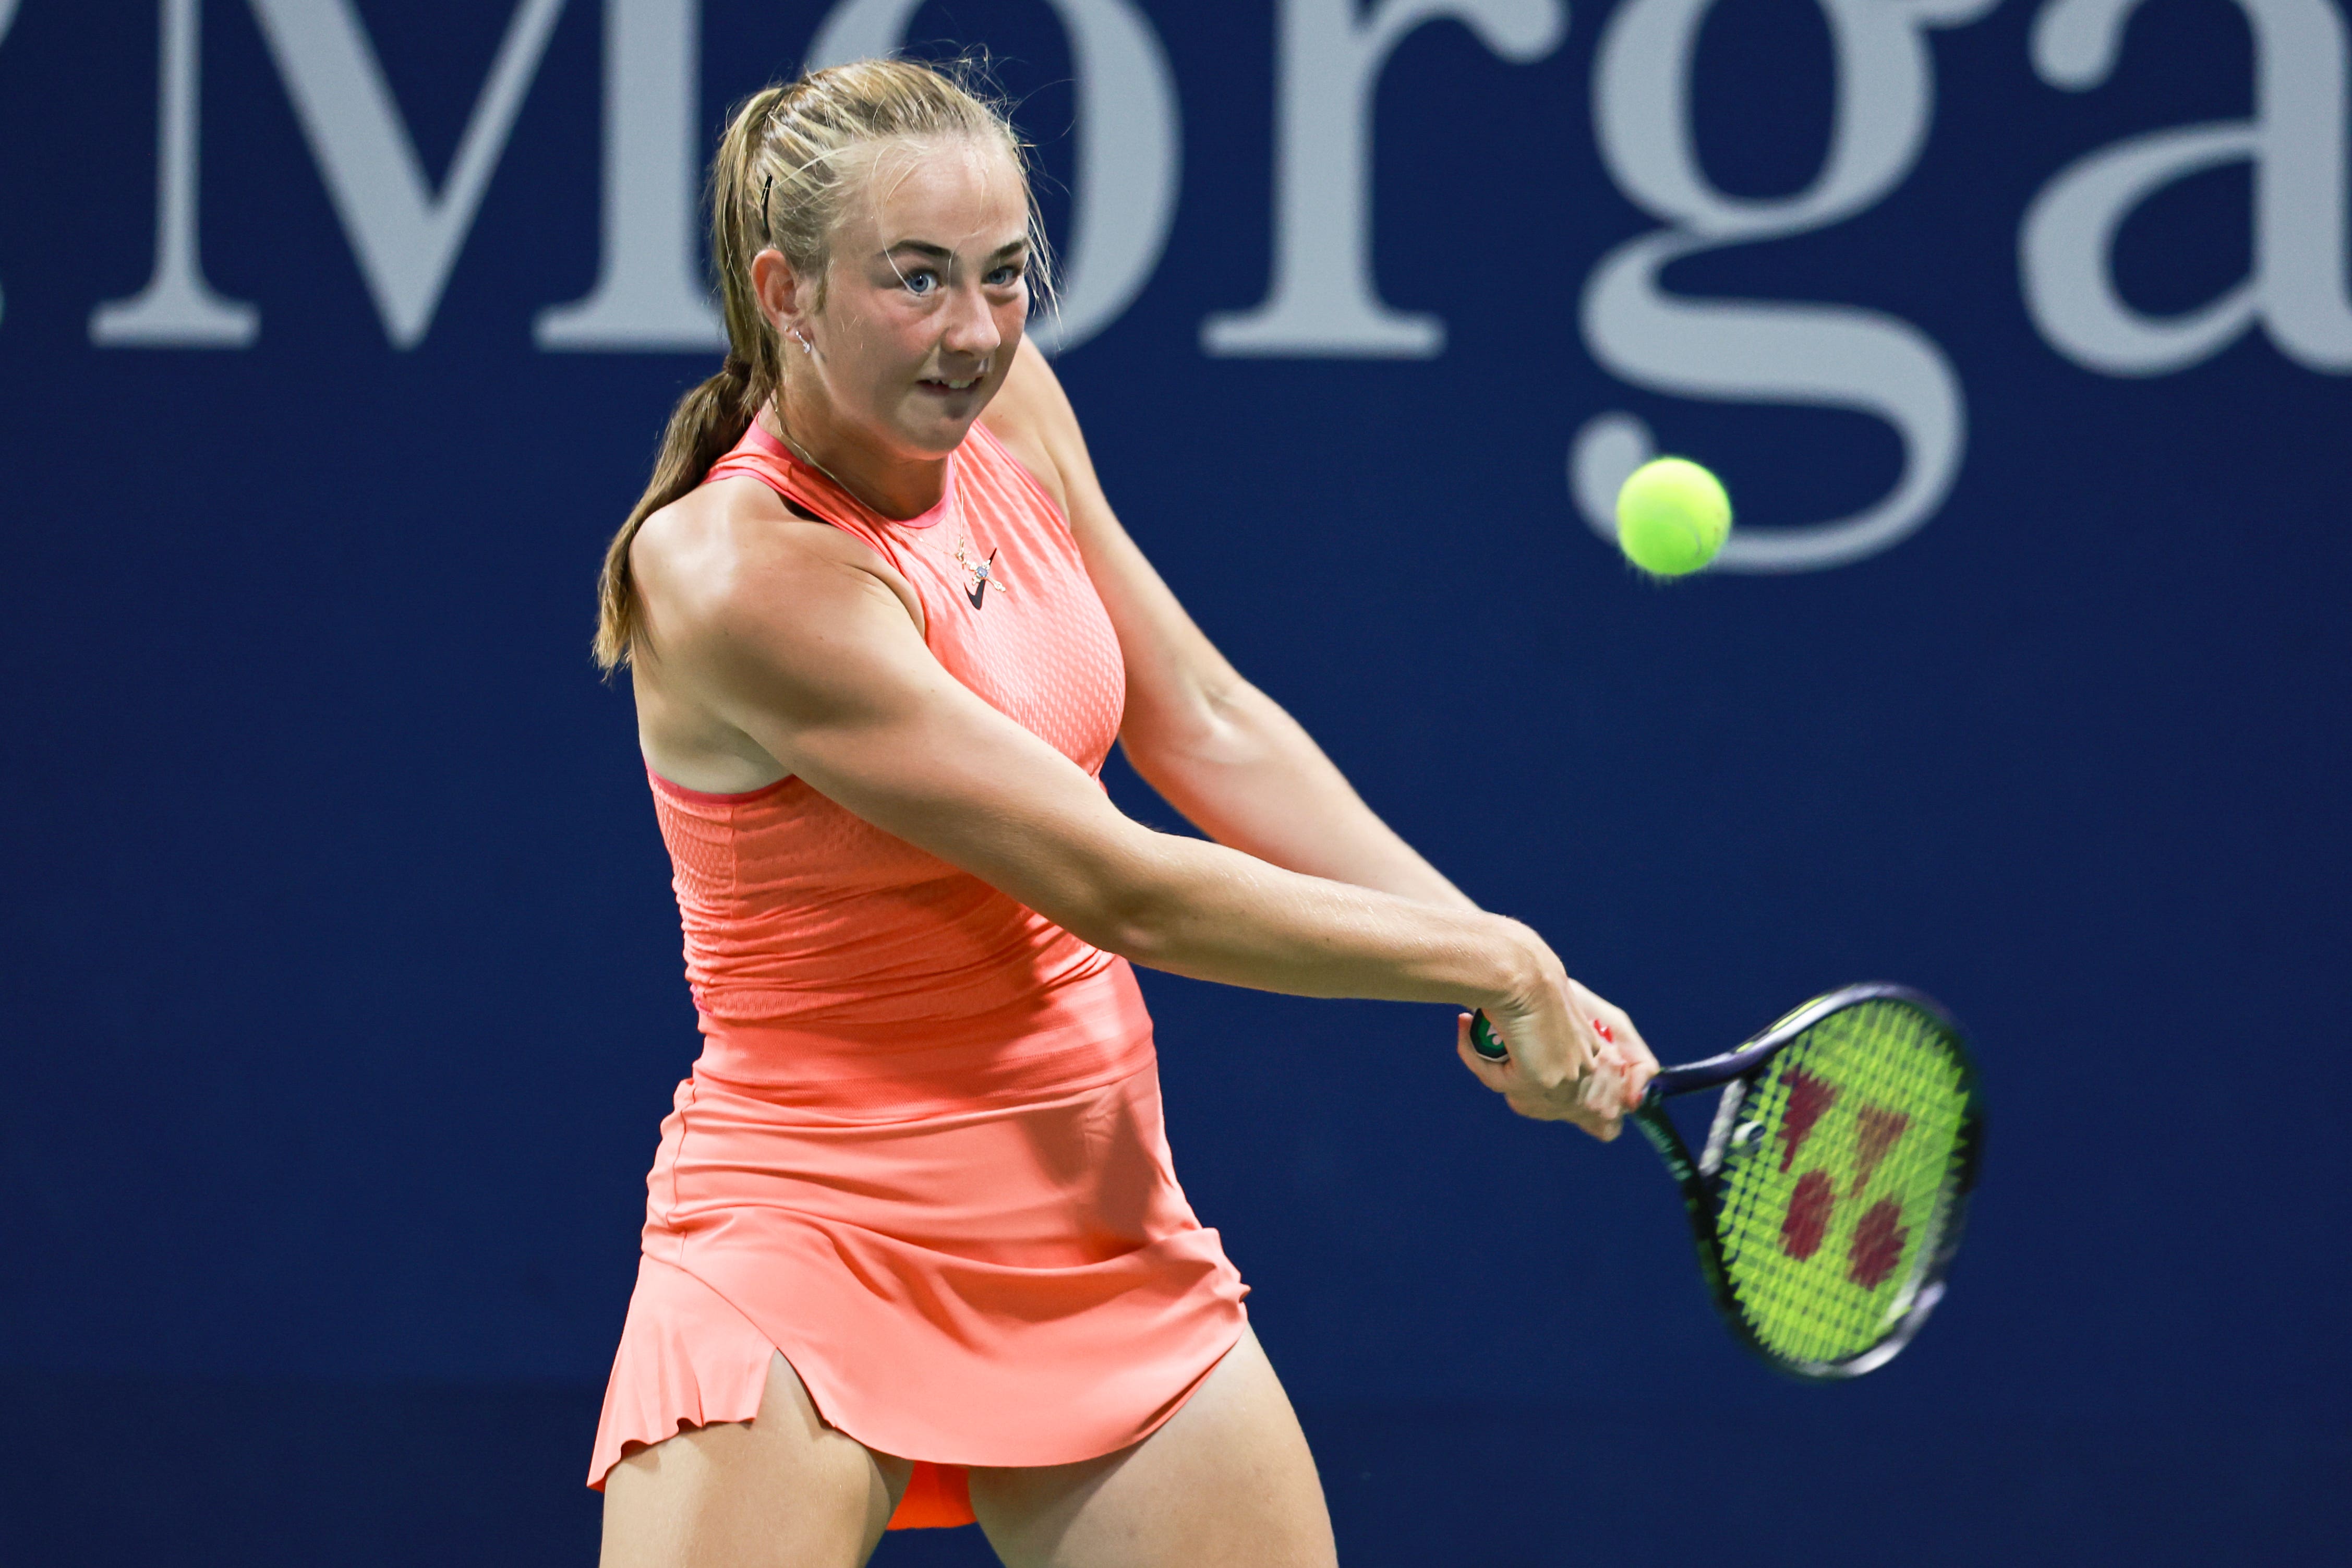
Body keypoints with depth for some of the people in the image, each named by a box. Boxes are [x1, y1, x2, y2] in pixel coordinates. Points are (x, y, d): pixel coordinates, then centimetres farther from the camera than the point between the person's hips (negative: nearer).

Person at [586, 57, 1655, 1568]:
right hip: (806, 1257, -7)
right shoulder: (739, 576, -23)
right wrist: (1493, 961, -15)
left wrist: (1515, 976, -2)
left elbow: (1208, 725, 7)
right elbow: (1121, 890, -22)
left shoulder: (1003, 405, -1)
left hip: (1109, 1242, 7)